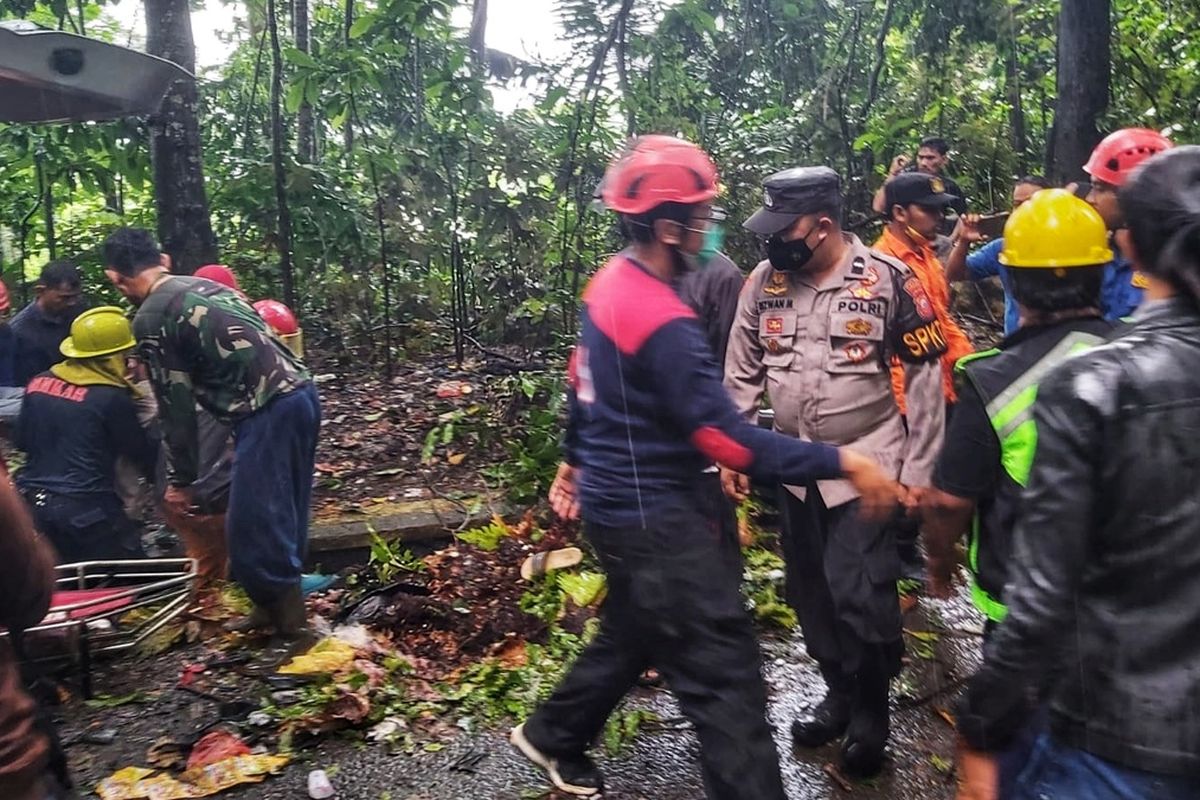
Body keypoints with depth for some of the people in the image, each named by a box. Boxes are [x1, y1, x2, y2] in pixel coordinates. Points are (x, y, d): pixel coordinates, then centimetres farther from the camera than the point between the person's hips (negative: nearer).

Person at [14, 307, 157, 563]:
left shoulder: (38, 382, 5)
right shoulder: (111, 397, -13)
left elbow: (22, 441, 16)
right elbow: (142, 453, -2)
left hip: (33, 502, 7)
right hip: (86, 508, -7)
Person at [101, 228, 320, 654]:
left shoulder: (150, 319, -2)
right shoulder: (207, 287, 21)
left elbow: (177, 405, -3)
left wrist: (181, 479, 7)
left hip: (267, 412, -9)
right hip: (301, 393, 9)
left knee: (253, 529, 1)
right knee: (281, 518, 20)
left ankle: (292, 631, 9)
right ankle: (276, 607, 35)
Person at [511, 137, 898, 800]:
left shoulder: (608, 284, 4)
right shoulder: (662, 320, -25)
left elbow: (582, 382, 16)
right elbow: (727, 439, -27)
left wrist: (577, 460, 29)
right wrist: (841, 462, -25)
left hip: (617, 499, 10)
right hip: (654, 516, -10)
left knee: (632, 636, 28)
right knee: (724, 672, -2)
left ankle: (552, 736, 46)